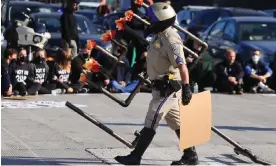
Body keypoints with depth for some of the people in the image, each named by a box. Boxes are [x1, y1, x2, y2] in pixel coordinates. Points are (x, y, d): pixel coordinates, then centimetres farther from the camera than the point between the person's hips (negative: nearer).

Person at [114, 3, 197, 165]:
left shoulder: (170, 40, -20)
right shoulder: (160, 36, 12)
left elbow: (182, 65, -28)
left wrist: (186, 87, -33)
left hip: (167, 89, -10)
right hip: (162, 87, 10)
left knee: (151, 123, -6)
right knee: (177, 123, 14)